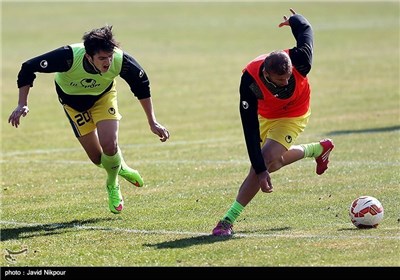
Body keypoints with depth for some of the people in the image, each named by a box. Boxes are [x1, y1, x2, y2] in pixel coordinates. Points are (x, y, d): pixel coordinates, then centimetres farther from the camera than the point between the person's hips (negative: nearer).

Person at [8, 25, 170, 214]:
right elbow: (28, 68, -29)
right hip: (72, 101, -1)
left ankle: (112, 186, 11)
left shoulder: (121, 61, -34)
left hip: (103, 95, 1)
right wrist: (22, 105, -34)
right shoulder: (69, 57, -42)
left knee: (109, 145, -20)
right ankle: (119, 167, 34)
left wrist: (153, 123, -10)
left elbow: (142, 85, -13)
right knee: (98, 158, -3)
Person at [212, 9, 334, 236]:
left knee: (266, 161, -19)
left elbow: (305, 28, -13)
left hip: (293, 116, -2)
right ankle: (320, 149, 45)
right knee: (270, 162, 21)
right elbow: (250, 130, -36)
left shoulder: (300, 60, -37)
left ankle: (229, 220, -13)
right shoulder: (250, 80, -39)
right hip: (266, 116, 2)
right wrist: (260, 171, -41)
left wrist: (294, 19, 13)